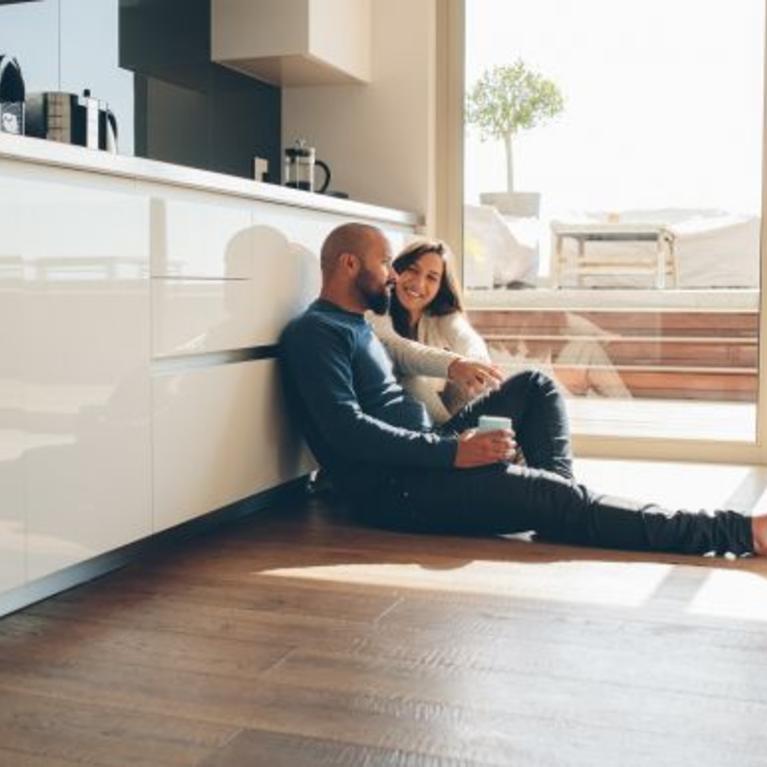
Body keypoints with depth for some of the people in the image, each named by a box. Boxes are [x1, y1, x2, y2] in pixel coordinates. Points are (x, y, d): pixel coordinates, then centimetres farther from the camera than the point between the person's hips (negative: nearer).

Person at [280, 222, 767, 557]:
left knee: (536, 386, 11)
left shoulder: (357, 327, 21)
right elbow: (346, 429, -24)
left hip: (427, 460, 10)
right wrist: (452, 451, -26)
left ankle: (557, 492, -9)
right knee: (559, 501, -22)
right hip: (394, 490, -10)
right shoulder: (315, 333, -11)